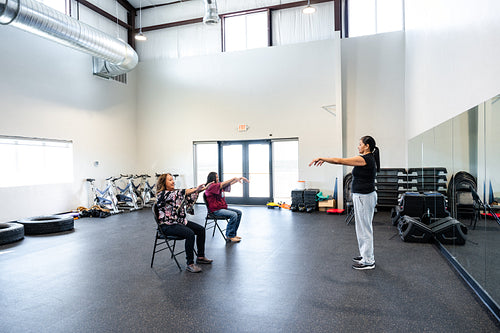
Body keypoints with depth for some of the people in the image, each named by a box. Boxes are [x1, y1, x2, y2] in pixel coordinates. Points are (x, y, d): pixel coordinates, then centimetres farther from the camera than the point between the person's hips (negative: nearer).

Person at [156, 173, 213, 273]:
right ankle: (190, 264, -20)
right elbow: (179, 193, -27)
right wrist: (195, 189, -30)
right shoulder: (162, 194, -13)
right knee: (190, 234, -29)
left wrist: (197, 191, -7)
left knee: (201, 229, 0)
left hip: (180, 221, 9)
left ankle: (200, 257, 14)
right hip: (168, 225, -8)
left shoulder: (176, 193, 12)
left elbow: (190, 202, 9)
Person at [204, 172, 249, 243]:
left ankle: (233, 234, 7)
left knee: (239, 212, 2)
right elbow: (223, 184, -25)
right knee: (233, 215, -24)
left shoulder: (218, 186, 12)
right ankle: (230, 236, -11)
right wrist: (234, 178, -26)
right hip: (216, 210, -10)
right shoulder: (211, 187, -14)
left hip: (223, 208, 10)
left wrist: (239, 178, -3)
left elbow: (229, 184, 9)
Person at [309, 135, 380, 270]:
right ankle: (366, 255, 32)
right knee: (364, 227, 19)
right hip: (365, 196, 11)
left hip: (363, 197, -11)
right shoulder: (369, 158, 12)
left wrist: (321, 158, -6)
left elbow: (339, 161, -16)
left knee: (364, 229, -1)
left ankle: (368, 261, 10)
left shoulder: (364, 159, -18)